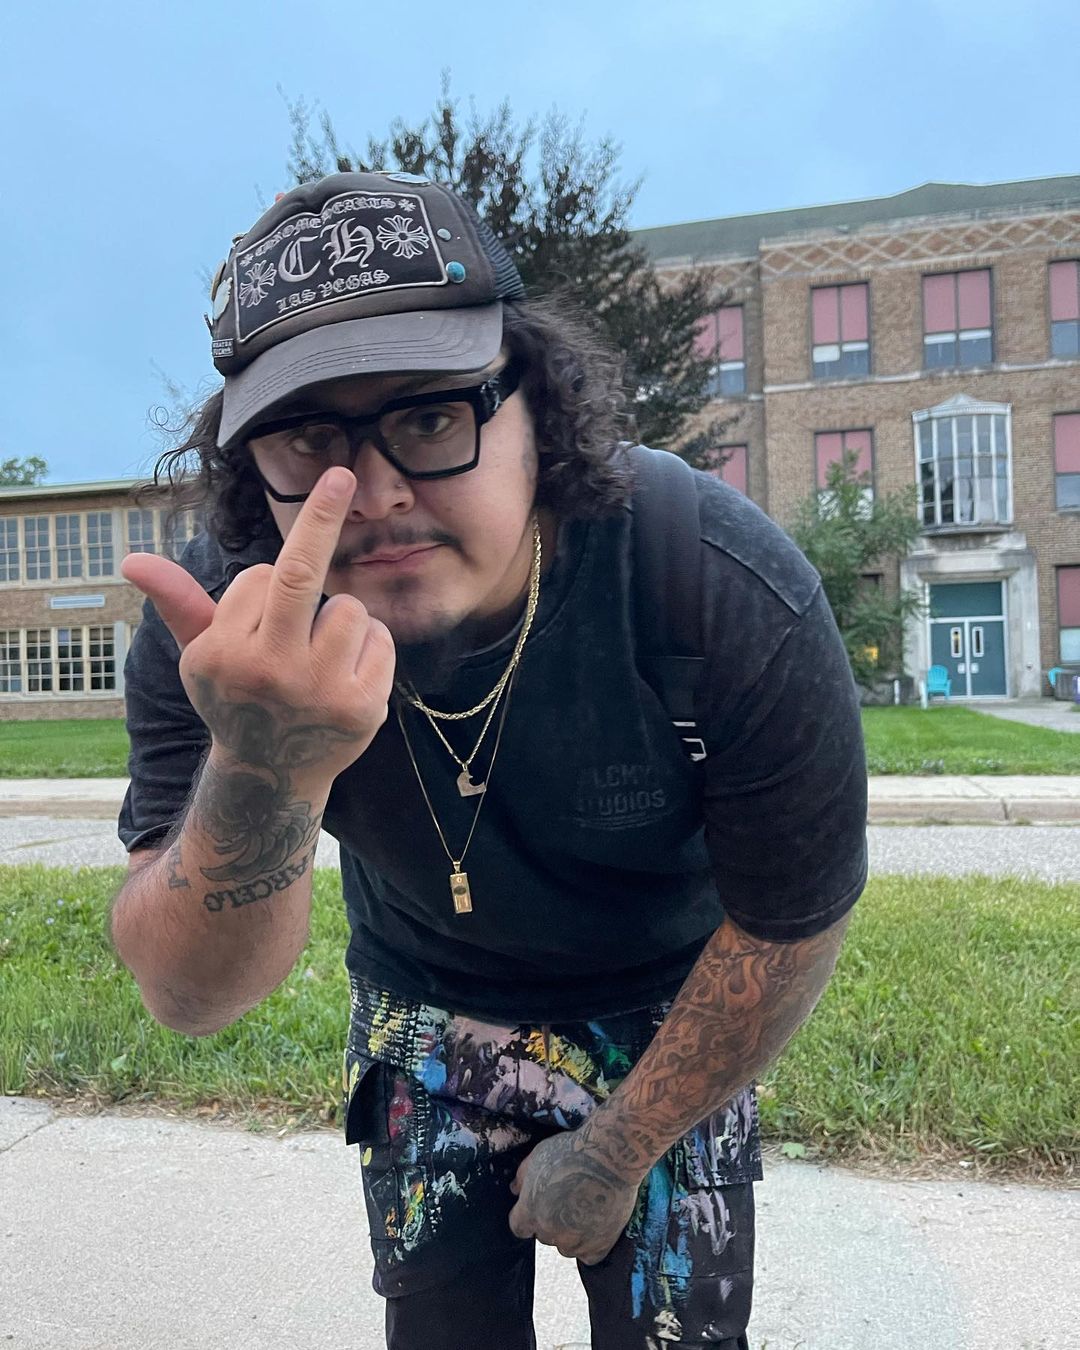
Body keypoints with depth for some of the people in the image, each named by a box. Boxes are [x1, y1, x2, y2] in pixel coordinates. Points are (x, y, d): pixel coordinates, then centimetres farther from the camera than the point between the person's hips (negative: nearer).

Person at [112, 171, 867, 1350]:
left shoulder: (736, 600, -32)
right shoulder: (217, 623, -26)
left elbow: (790, 928, -19)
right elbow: (193, 999, -29)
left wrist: (616, 1158, -9)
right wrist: (260, 777, -52)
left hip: (668, 1023, -1)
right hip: (424, 1023, 2)